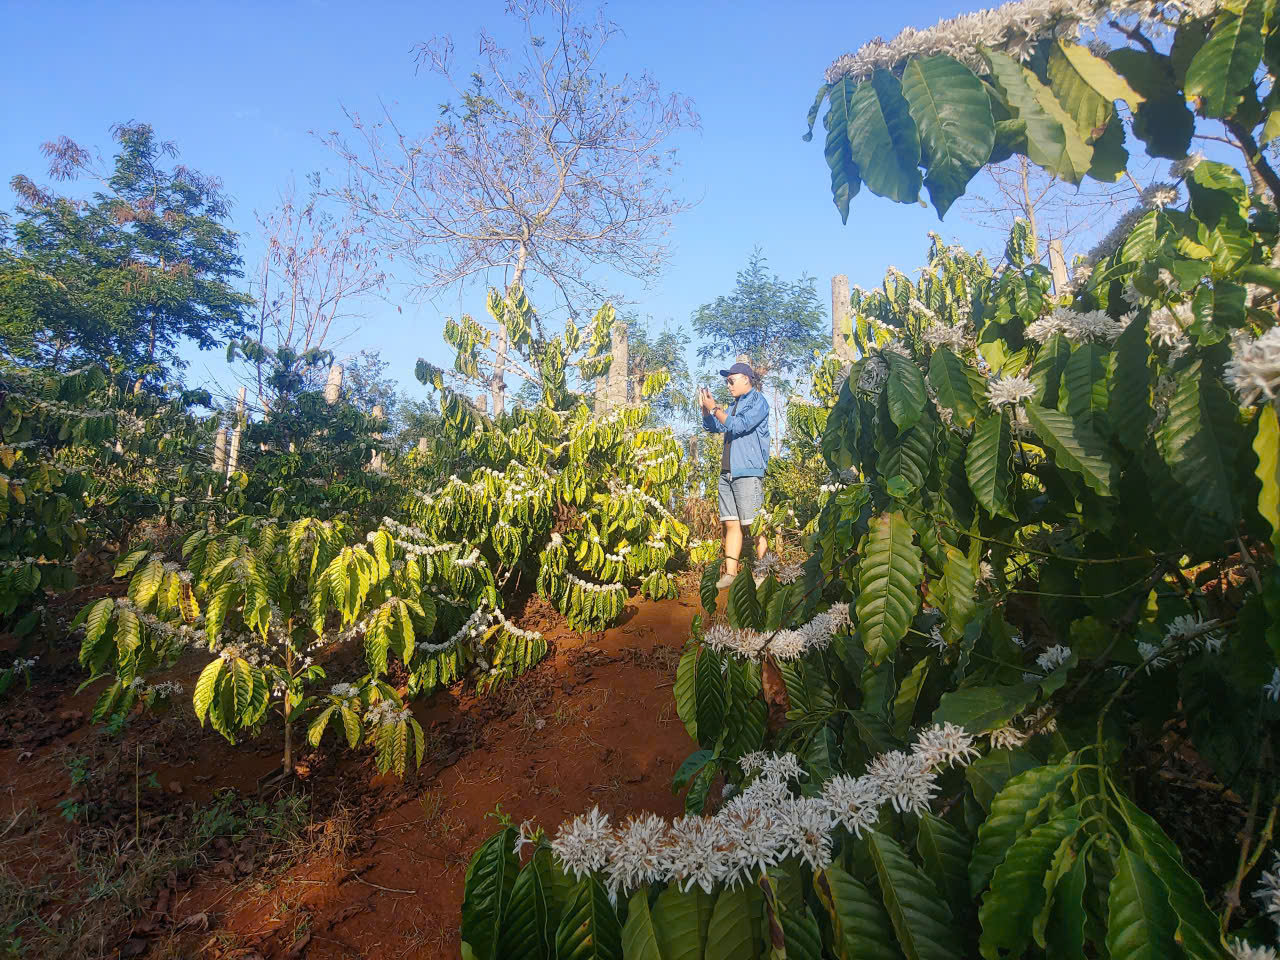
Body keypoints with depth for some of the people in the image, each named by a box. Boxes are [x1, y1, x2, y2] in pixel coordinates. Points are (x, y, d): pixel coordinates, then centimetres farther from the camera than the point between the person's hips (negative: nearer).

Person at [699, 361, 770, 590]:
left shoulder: (758, 401, -2)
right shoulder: (734, 405, 20)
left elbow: (737, 426, -15)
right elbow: (713, 427, 23)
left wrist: (714, 408, -8)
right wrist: (705, 407, 9)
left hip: (748, 472, -7)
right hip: (727, 472, 8)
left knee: (755, 526, -8)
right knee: (731, 524, 5)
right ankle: (730, 573, 7)